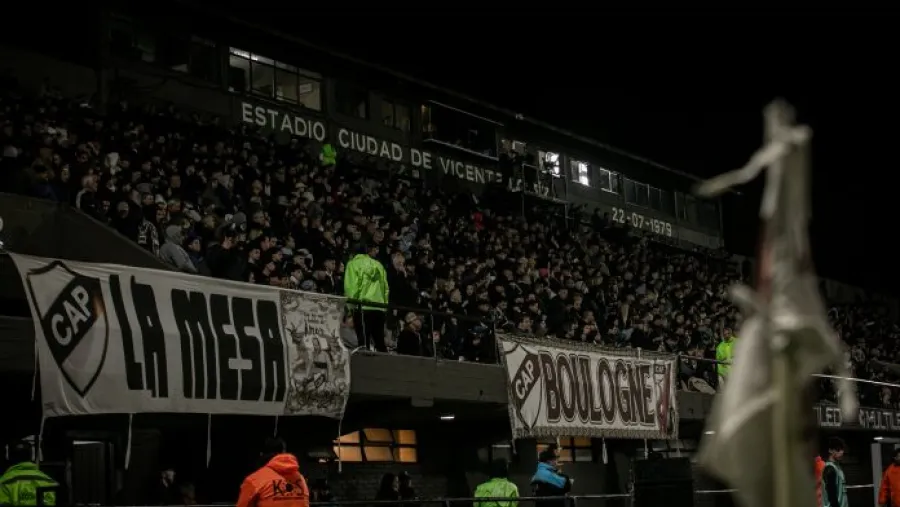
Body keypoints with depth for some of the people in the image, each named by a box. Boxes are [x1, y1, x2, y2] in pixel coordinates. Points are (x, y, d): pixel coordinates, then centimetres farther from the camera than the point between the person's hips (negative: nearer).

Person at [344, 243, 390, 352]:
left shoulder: (354, 263, 3)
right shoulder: (379, 265, 16)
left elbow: (350, 286, -5)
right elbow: (386, 287, 13)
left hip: (362, 307, -4)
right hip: (379, 308, 4)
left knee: (364, 342, -7)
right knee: (380, 343, 9)